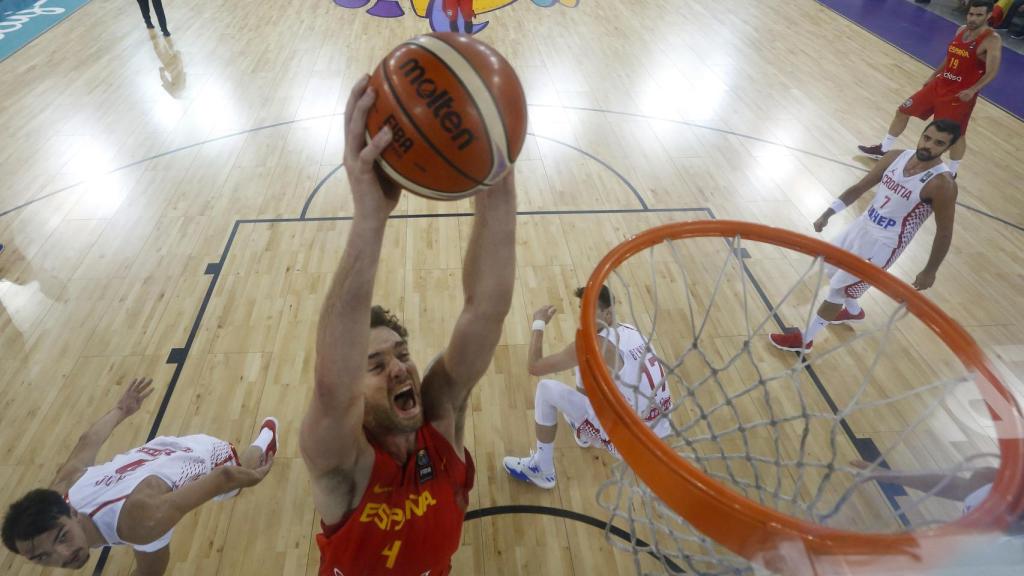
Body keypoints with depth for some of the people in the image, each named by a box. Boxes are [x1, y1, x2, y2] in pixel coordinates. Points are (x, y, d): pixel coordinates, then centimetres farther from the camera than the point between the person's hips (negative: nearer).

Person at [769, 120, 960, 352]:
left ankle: (804, 339, 13)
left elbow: (944, 232, -13)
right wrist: (828, 213, -5)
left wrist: (930, 272, -7)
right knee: (835, 273, 24)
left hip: (884, 243, -7)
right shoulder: (896, 157, -5)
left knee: (838, 289, -3)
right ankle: (853, 311, 54)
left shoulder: (942, 184, -21)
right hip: (862, 226, 7)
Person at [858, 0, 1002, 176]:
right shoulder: (961, 30, 4)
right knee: (902, 111, 10)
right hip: (939, 84, 7)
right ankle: (883, 149, 26)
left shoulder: (992, 40, -17)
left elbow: (991, 72, -25)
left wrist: (972, 90, -40)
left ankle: (951, 173, 23)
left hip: (960, 95, -7)